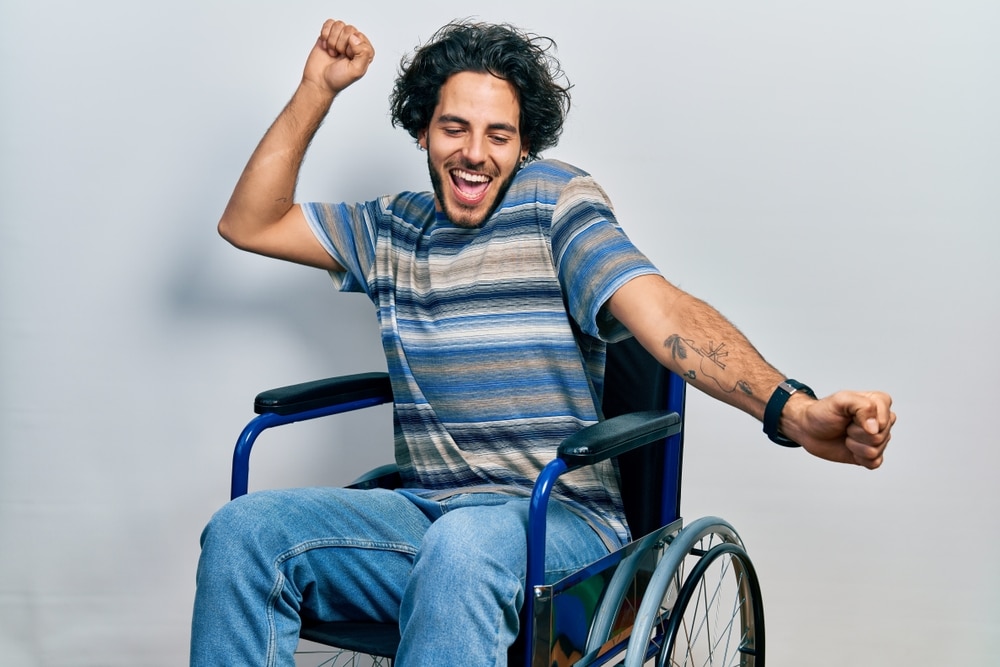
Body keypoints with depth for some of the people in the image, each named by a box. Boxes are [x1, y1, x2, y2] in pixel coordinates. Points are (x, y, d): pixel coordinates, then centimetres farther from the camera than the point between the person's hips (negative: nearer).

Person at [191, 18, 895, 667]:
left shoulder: (553, 198, -2)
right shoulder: (391, 228, 15)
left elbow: (659, 309, -17)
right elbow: (248, 225, 18)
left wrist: (792, 409, -35)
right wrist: (316, 91, 10)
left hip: (557, 521, -4)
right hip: (424, 512, 5)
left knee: (462, 544, -39)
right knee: (244, 529, -20)